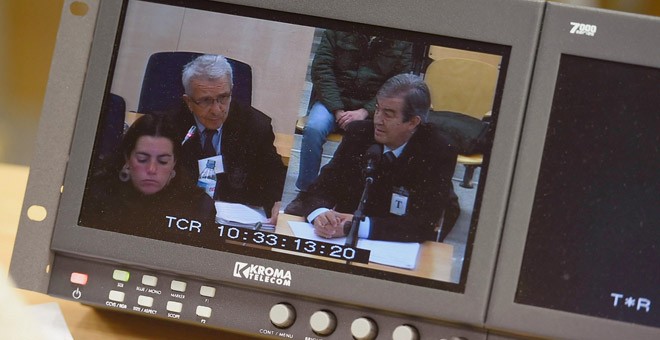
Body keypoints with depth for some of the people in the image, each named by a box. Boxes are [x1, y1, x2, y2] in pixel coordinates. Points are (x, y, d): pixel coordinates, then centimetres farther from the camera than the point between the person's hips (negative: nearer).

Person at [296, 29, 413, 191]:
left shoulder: (404, 44, 1)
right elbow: (321, 69, -2)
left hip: (371, 107, 0)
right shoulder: (336, 32, 2)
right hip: (334, 101, 1)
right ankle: (305, 192, -15)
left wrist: (365, 112, -17)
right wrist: (337, 110, -14)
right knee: (313, 129, -30)